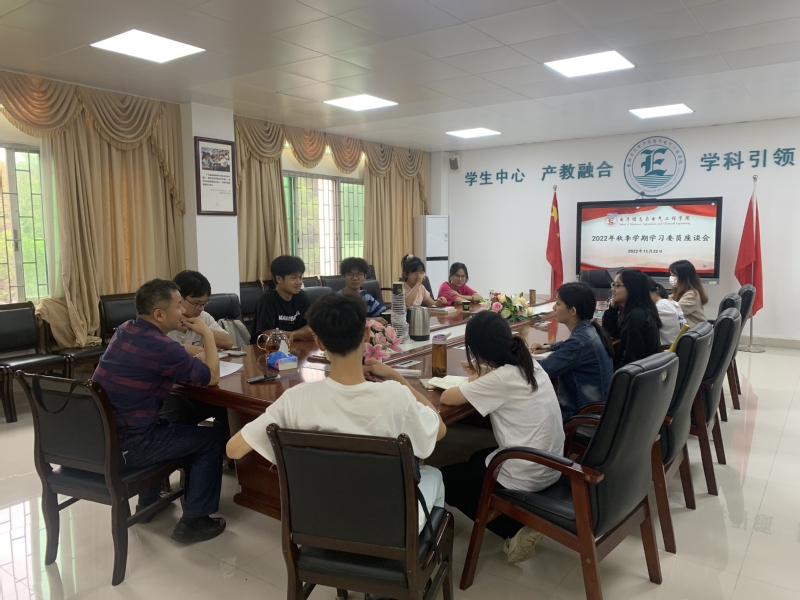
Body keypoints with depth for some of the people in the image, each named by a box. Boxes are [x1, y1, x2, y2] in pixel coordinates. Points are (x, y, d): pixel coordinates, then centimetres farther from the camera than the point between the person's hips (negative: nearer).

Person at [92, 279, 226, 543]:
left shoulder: (125, 330, 6)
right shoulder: (160, 346, -22)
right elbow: (212, 377, -10)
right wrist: (207, 334, -1)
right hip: (125, 445, -9)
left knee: (167, 424, 34)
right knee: (213, 439, 4)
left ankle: (148, 503, 42)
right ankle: (193, 521, 11)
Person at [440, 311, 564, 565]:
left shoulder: (500, 378, -22)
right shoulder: (529, 364, 1)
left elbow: (446, 398, -15)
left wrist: (474, 380, 1)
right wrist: (481, 376, 5)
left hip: (526, 475, -8)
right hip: (549, 466, 8)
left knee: (444, 479, 12)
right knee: (477, 459, 32)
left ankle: (515, 529, 4)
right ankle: (522, 523, 15)